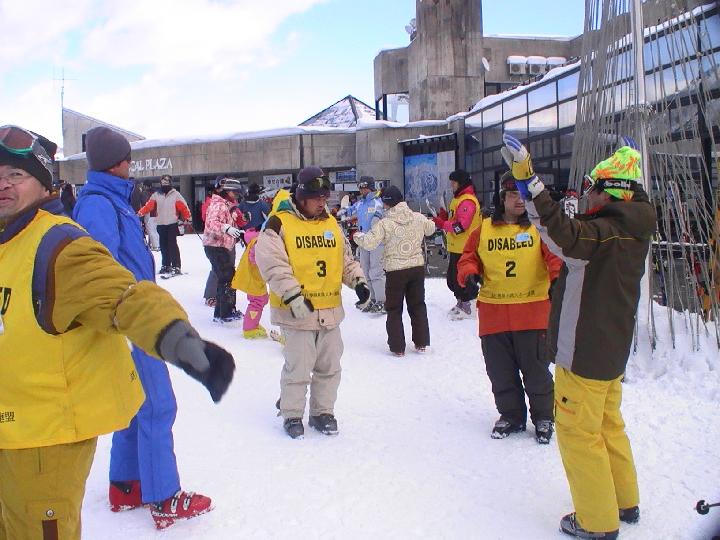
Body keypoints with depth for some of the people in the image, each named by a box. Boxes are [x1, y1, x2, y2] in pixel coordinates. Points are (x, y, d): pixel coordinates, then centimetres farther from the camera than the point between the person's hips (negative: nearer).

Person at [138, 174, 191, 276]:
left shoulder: (175, 194, 3)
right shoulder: (156, 195, 11)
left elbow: (183, 207, -3)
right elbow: (149, 206, 0)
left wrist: (187, 217, -14)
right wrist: (141, 213, -15)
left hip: (172, 224, -4)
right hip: (161, 224, 4)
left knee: (172, 245, -10)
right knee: (163, 246, 8)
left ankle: (176, 267, -7)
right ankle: (166, 265, 20)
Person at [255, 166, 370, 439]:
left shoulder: (331, 224, 11)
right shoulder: (280, 223, -9)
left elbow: (346, 259, 18)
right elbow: (271, 263, -17)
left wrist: (358, 281, 2)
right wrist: (292, 295, -24)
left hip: (330, 310, 6)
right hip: (296, 312, -6)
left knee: (329, 366, 14)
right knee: (298, 367, 2)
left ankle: (322, 411, 31)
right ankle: (291, 414, 22)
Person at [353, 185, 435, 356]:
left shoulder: (384, 223, -16)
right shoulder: (418, 218, -3)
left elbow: (369, 243, -17)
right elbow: (431, 229, 17)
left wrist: (357, 236, 2)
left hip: (395, 271, -4)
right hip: (417, 267, 4)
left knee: (394, 309, 10)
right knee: (418, 305, 18)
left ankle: (397, 347, 11)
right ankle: (421, 343, 23)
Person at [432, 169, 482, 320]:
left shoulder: (467, 201, -17)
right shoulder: (458, 199, 17)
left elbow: (461, 225, -25)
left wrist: (442, 224, -25)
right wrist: (444, 217, 3)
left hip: (465, 249, -10)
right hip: (456, 247, 10)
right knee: (452, 278, 17)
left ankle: (467, 307, 4)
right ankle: (461, 302, 30)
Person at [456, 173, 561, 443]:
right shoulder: (484, 229, 8)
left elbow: (556, 254, -11)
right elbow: (469, 256, 12)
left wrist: (558, 278, -29)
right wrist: (469, 274, -8)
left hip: (533, 312, -3)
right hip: (493, 314, 3)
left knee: (536, 370, 7)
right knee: (500, 371, 13)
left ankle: (543, 417, 28)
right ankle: (511, 415, 32)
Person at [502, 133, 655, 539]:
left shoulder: (605, 232, -24)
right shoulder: (632, 231, 6)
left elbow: (564, 235, -44)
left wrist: (527, 179, -47)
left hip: (585, 353, -10)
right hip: (612, 349, 10)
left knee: (578, 432, 4)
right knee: (608, 424, 23)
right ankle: (624, 502, 38)